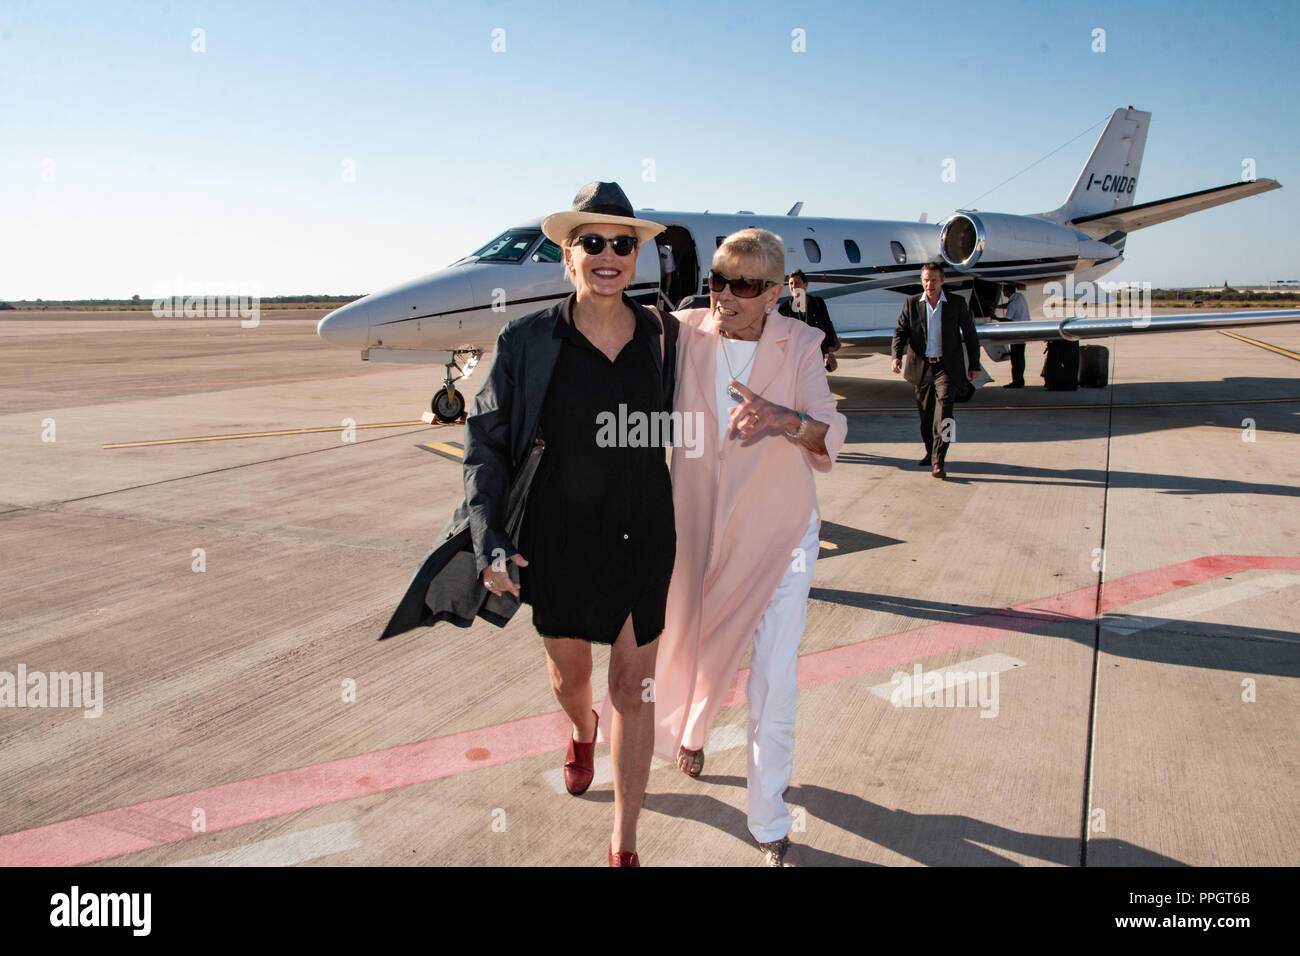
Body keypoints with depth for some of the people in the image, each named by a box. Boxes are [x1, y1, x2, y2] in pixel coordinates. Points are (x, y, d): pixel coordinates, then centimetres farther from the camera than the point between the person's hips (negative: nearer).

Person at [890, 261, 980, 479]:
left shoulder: (957, 303, 2)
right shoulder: (911, 304, 4)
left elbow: (969, 334, 8)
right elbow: (900, 332, 1)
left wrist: (974, 365, 8)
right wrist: (897, 356, -18)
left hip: (946, 365, -2)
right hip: (921, 365, 2)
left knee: (944, 405, -18)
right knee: (925, 412, 11)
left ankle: (938, 461, -22)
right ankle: (930, 451, 33)